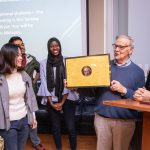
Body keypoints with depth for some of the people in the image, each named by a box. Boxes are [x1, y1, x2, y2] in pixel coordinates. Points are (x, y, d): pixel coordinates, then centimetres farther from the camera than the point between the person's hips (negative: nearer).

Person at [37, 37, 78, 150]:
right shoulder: (43, 63, 1)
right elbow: (44, 83, -1)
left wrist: (62, 102, -7)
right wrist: (51, 102, -5)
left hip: (67, 99, -1)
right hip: (52, 100, 1)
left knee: (71, 128, -1)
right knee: (55, 127, 11)